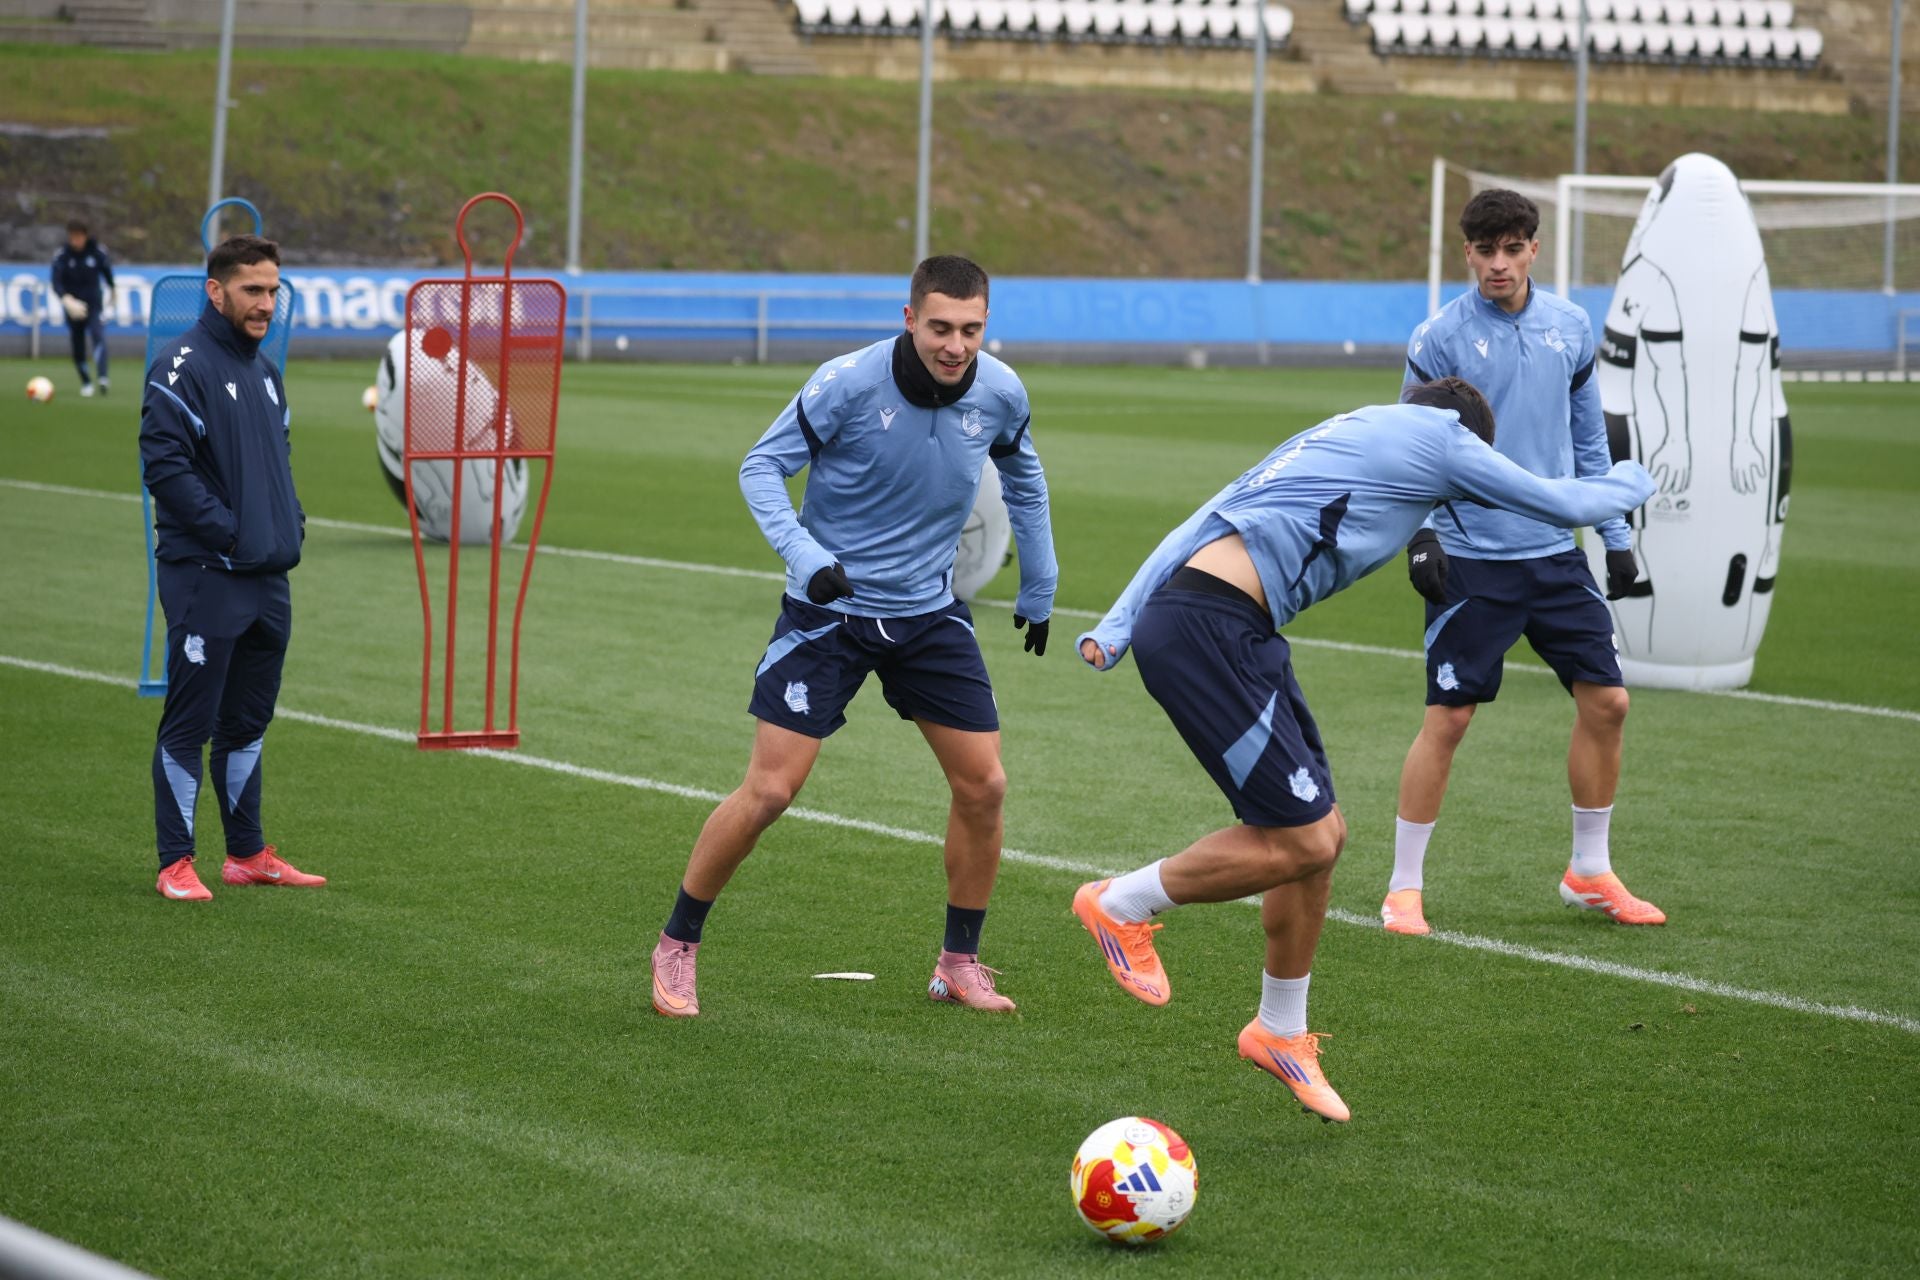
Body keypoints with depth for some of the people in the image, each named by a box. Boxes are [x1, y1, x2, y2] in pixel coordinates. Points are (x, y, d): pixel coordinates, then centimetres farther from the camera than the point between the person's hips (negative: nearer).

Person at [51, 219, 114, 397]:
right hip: (73, 306, 2)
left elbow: (107, 271, 13)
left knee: (99, 336, -24)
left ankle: (103, 379, -38)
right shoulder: (62, 257, -9)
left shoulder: (97, 253, -6)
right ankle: (86, 383, 27)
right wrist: (68, 300, -36)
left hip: (94, 304, -2)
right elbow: (57, 283, -17)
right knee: (77, 347, 8)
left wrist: (111, 292, 30)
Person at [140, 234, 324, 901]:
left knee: (248, 721, 15)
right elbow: (164, 464, -18)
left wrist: (291, 522, 8)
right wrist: (228, 532, -18)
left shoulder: (265, 371, 16)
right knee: (189, 723, -3)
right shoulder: (182, 366, -11)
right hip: (204, 575, -8)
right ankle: (176, 864, 2)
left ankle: (248, 853, 24)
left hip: (268, 578, 8)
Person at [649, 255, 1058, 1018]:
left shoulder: (999, 395, -7)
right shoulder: (848, 384, -20)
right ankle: (677, 947, 10)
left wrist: (1038, 589, 19)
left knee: (983, 786, 0)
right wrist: (806, 557, -25)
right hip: (829, 611, -4)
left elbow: (1022, 476, 15)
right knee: (770, 790, -8)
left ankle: (959, 964, 18)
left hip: (929, 612, 4)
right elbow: (761, 466, -11)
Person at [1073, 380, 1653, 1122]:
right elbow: (1564, 505, 13)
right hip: (1208, 633, -9)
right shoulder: (1442, 434, 5)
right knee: (1304, 841, -8)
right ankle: (1121, 906, 7)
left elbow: (1199, 527, 22)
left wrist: (1116, 628, 19)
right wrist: (1632, 482, 35)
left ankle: (1281, 1032, 28)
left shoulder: (1338, 437, 28)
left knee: (1320, 835, 14)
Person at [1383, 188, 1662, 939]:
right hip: (1471, 561, -5)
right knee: (1448, 719, -6)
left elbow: (1588, 439, 15)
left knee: (1606, 702, 4)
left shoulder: (1569, 329, 6)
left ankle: (1589, 872, 20)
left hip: (1555, 555, 5)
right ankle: (1405, 887, 5)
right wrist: (1420, 532, -18)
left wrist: (1615, 534, 13)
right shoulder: (1440, 339, -7)